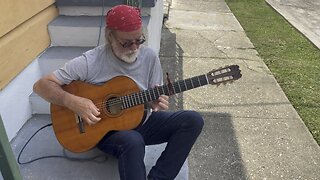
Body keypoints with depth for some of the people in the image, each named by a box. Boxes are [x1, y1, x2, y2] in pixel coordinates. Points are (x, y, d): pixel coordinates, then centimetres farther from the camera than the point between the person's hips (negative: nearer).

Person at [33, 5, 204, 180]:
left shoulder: (149, 56, -6)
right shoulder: (90, 62, -18)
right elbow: (41, 85, -14)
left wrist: (157, 103, -20)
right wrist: (73, 102, -31)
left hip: (142, 121, 5)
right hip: (106, 128, -5)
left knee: (193, 120, -13)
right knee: (133, 142, -39)